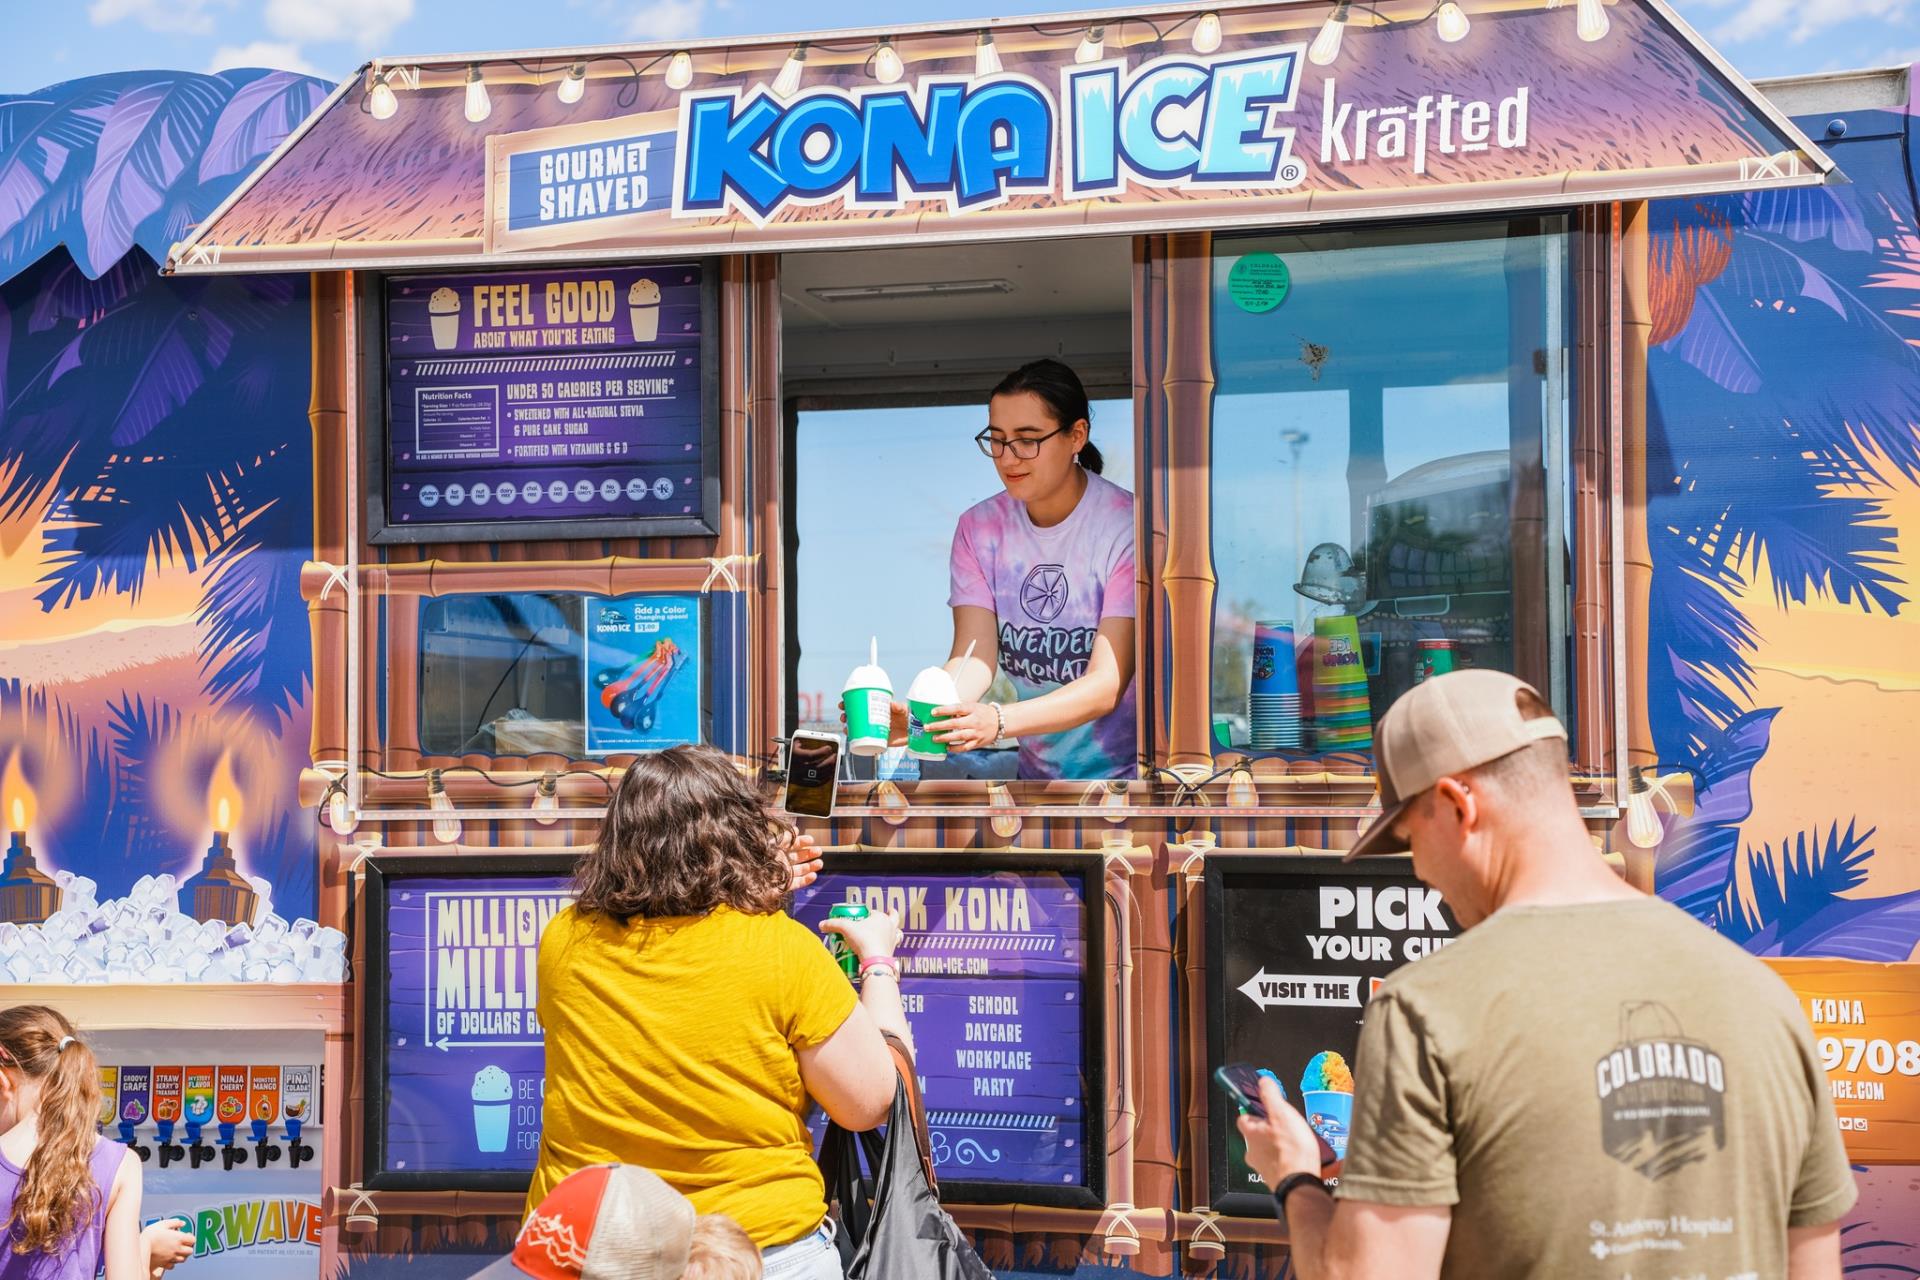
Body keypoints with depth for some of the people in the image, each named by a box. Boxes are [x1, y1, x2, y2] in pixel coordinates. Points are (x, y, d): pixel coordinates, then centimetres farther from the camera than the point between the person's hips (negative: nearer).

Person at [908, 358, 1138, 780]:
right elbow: (974, 657, -8)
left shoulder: (1126, 527, -13)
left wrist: (998, 721, -35)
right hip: (1038, 774, 5)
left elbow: (1106, 687, -19)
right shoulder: (978, 528, 3)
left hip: (1128, 772, -5)